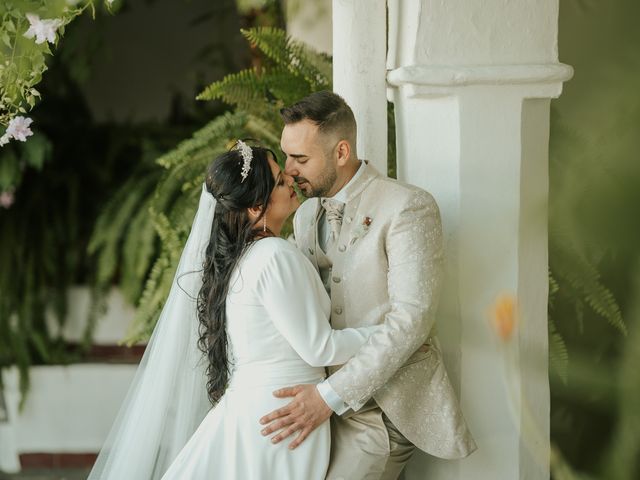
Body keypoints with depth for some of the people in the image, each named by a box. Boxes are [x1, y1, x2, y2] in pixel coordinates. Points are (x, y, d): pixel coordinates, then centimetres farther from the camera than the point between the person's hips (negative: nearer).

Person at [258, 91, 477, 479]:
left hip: (384, 407, -7)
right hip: (325, 401, 7)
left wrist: (329, 397, -24)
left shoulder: (408, 208, -12)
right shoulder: (306, 217, 12)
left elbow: (411, 320, -20)